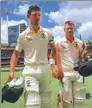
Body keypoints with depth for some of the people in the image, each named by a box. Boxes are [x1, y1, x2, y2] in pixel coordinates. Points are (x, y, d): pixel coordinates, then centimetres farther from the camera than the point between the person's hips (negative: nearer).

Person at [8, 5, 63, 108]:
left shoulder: (47, 33, 5)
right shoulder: (23, 35, 1)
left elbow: (55, 50, 9)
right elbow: (16, 54, 6)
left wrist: (59, 67, -1)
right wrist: (11, 71, -6)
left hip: (45, 69, 3)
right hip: (30, 70, -2)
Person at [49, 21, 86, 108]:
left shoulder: (79, 43, 5)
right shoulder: (59, 42, -2)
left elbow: (81, 57, 13)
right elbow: (52, 56, 3)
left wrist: (84, 51, -6)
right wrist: (53, 69, -6)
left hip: (77, 73, 3)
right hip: (65, 73, -3)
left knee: (79, 99, 12)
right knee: (67, 99, 3)